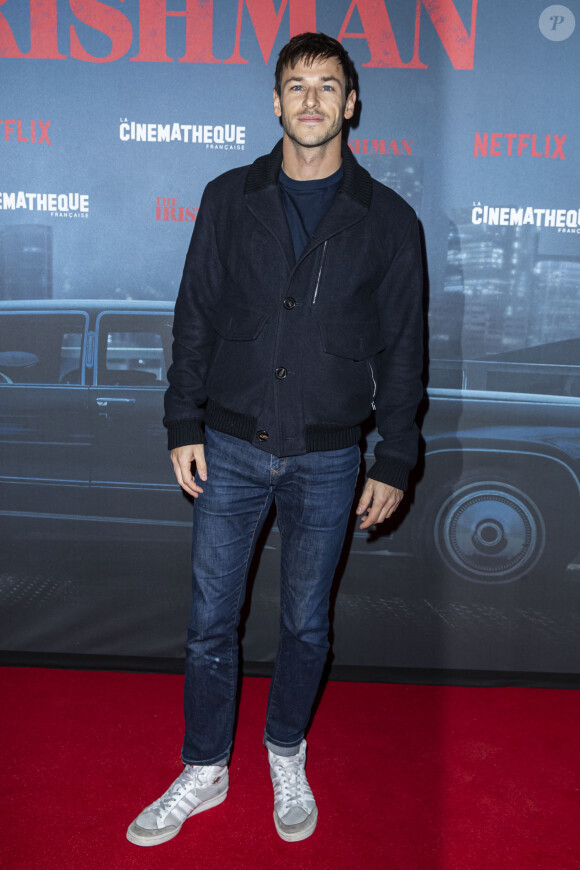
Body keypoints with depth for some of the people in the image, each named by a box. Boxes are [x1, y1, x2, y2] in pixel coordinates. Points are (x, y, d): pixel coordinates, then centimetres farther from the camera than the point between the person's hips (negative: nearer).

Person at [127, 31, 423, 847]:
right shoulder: (230, 198, 3)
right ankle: (205, 770, 30)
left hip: (326, 459, 0)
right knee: (211, 620, 8)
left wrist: (396, 463, -1)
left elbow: (402, 349, 2)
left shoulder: (387, 219, 0)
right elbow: (196, 317, 5)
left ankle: (287, 757, 37)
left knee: (306, 624, 13)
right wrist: (184, 426, 0)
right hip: (229, 448, 1)